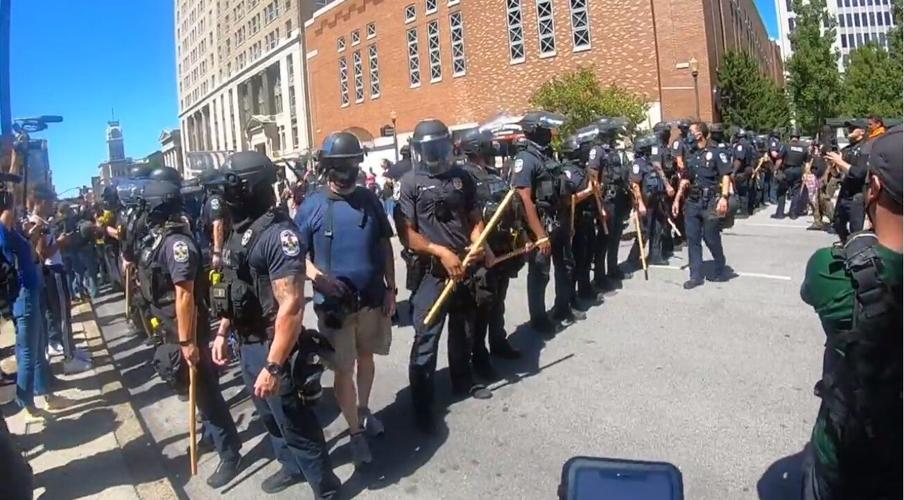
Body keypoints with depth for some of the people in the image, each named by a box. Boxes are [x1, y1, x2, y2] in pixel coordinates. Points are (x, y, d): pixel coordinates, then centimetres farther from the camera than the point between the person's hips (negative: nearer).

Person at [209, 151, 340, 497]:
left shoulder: (278, 233, -24)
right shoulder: (240, 230, 6)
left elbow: (291, 307, -27)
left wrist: (273, 366, -26)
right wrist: (223, 333, 17)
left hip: (272, 346, -9)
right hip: (247, 344, 9)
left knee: (296, 422, 5)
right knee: (269, 415, 26)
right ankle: (291, 467, 48)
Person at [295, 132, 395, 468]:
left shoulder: (370, 200, 1)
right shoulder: (311, 207, -8)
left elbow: (385, 246, 8)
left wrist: (390, 288, 5)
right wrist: (318, 277, -22)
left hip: (372, 298, 3)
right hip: (334, 303, -3)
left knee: (366, 357, 20)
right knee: (343, 370, 5)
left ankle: (364, 409, 44)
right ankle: (356, 432, 23)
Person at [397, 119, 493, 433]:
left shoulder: (461, 177, 7)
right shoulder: (410, 183, -7)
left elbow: (474, 218, 11)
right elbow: (406, 234, -12)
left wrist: (477, 245, -8)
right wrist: (441, 252, -21)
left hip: (464, 267, 5)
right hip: (431, 272, -5)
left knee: (464, 332, 20)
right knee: (425, 341, -2)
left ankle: (463, 382, 40)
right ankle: (422, 406, 9)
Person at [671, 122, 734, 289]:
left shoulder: (716, 152, -7)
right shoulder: (690, 154, 12)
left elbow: (726, 175, -10)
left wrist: (724, 197, -22)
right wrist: (677, 199, 15)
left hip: (710, 202, -6)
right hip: (692, 201, 6)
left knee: (711, 238, 1)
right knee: (692, 239, 5)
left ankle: (721, 271, 21)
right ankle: (696, 276, 12)